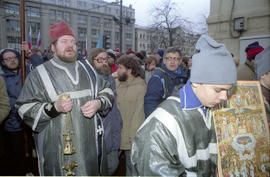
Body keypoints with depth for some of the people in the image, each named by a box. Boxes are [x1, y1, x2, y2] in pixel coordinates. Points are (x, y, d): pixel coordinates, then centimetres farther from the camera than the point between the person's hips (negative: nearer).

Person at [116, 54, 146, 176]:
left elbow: (139, 112, -11)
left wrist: (133, 134, -13)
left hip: (131, 135, -5)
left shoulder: (140, 87, -9)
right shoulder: (117, 83, 5)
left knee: (131, 165, 10)